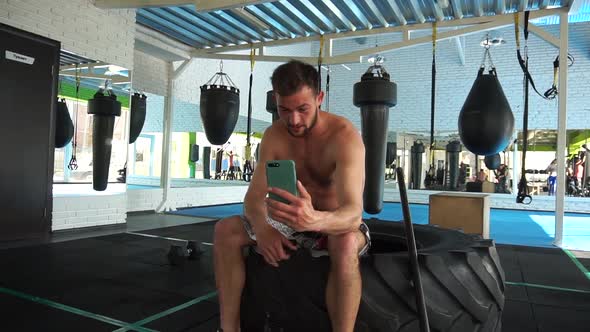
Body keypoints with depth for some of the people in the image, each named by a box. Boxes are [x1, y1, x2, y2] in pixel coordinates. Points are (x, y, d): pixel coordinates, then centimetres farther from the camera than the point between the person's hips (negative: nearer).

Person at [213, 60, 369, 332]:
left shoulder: (344, 136, -25)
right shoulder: (274, 136, -9)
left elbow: (353, 213, -37)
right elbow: (254, 197, -12)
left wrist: (315, 219, -61)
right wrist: (262, 227, -36)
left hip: (336, 224, -4)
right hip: (293, 221, 5)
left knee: (346, 243, -40)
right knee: (225, 231, -11)